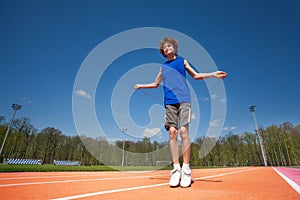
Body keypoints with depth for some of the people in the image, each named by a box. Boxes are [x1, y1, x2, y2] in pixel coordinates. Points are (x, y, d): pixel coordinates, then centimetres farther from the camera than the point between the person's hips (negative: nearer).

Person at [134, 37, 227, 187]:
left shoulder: (182, 61, 17)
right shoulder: (163, 67, 22)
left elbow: (196, 76, 17)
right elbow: (155, 84, 31)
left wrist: (214, 74, 6)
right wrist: (141, 86, 34)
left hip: (183, 100, -2)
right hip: (169, 102, 2)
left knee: (183, 131, -13)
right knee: (172, 132, -7)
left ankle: (186, 169, -4)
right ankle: (176, 169, -1)